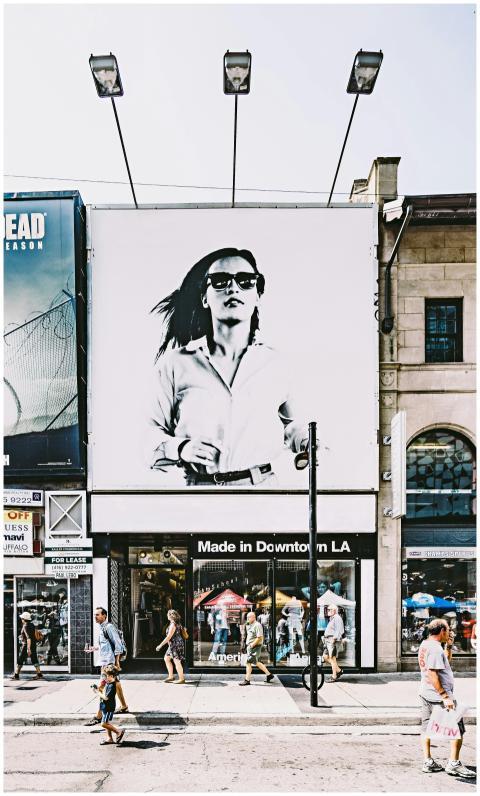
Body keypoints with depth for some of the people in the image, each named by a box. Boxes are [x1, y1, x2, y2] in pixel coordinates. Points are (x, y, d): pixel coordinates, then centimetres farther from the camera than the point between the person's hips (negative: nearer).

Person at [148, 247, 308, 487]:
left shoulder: (274, 364, 5)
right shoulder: (176, 364, -1)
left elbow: (288, 424, 23)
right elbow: (153, 435, 5)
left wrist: (309, 442, 5)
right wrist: (180, 449, -13)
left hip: (263, 485, 0)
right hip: (197, 486, 0)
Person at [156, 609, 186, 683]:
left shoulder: (173, 625, -18)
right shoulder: (177, 623, 11)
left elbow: (169, 637, -20)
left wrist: (160, 645, -16)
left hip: (176, 644, -10)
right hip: (173, 645, 10)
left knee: (177, 661, -4)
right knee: (166, 658, 16)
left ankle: (181, 678, 2)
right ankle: (170, 676, 20)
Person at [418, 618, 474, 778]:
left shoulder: (425, 644, 11)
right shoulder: (435, 648, -20)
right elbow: (432, 674, -26)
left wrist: (449, 646, 13)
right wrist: (445, 696, -26)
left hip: (426, 693, 10)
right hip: (438, 695, -10)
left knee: (427, 728, 12)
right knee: (458, 728, 0)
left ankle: (428, 762, 17)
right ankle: (454, 764, 3)